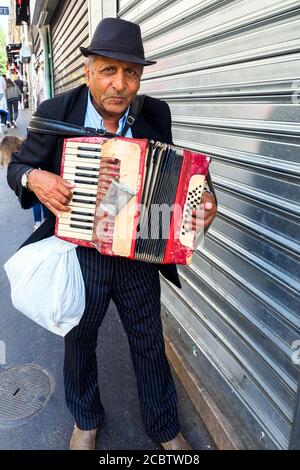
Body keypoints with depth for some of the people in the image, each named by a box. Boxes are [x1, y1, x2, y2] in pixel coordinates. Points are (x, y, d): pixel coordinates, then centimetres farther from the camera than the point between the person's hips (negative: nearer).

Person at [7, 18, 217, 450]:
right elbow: (17, 167, 2)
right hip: (79, 256, 0)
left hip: (139, 257, 1)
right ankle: (86, 420, 50)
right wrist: (34, 179, -20)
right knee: (79, 342, 20)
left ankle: (165, 428, 44)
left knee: (150, 345, 16)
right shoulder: (55, 113, -9)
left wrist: (201, 201, -12)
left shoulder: (156, 115, -4)